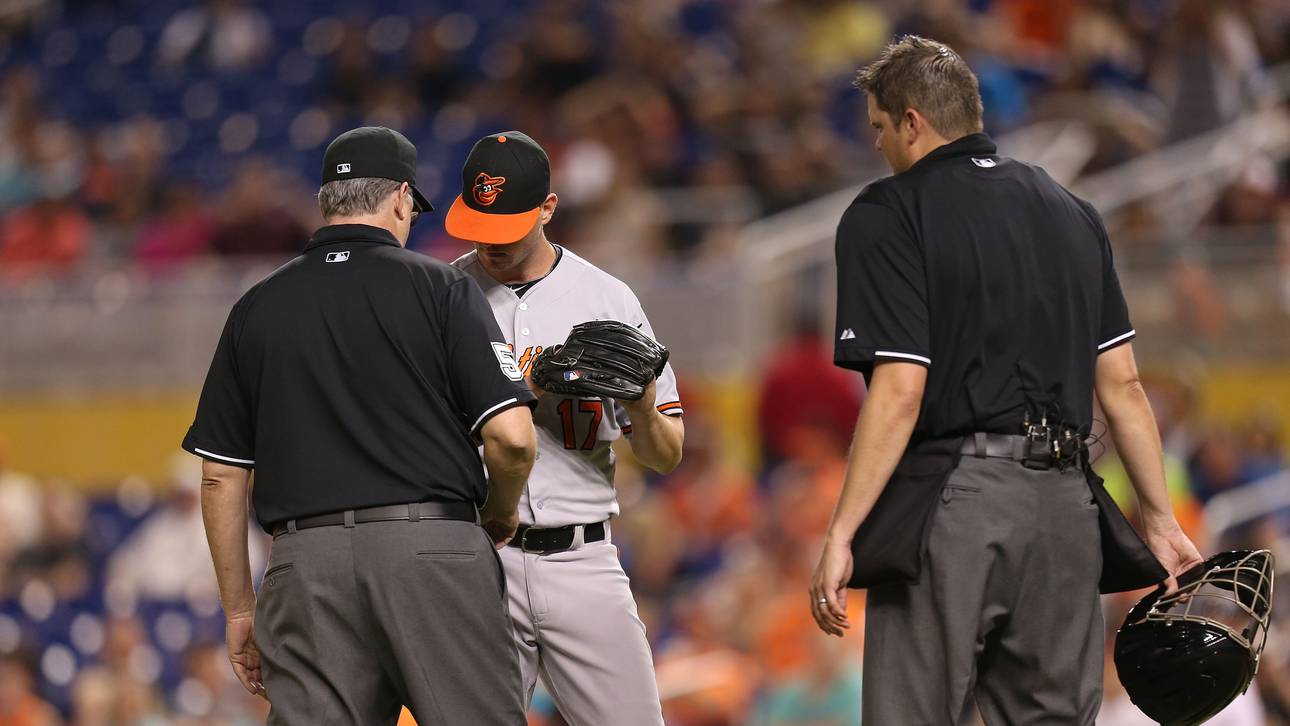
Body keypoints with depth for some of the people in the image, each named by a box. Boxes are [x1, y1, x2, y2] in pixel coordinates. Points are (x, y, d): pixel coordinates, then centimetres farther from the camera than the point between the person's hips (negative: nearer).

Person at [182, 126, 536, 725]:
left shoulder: (256, 309, 12)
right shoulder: (438, 287, 3)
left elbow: (220, 475, 12)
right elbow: (512, 435, -6)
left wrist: (239, 609, 18)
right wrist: (500, 517, 15)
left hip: (306, 563, 3)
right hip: (434, 551, -2)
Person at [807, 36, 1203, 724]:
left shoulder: (886, 216, -4)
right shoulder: (1072, 213, 16)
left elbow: (900, 392, -13)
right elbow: (1121, 386, 13)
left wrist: (841, 536, -12)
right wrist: (1160, 519, 18)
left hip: (951, 507, -6)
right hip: (1066, 507, 6)